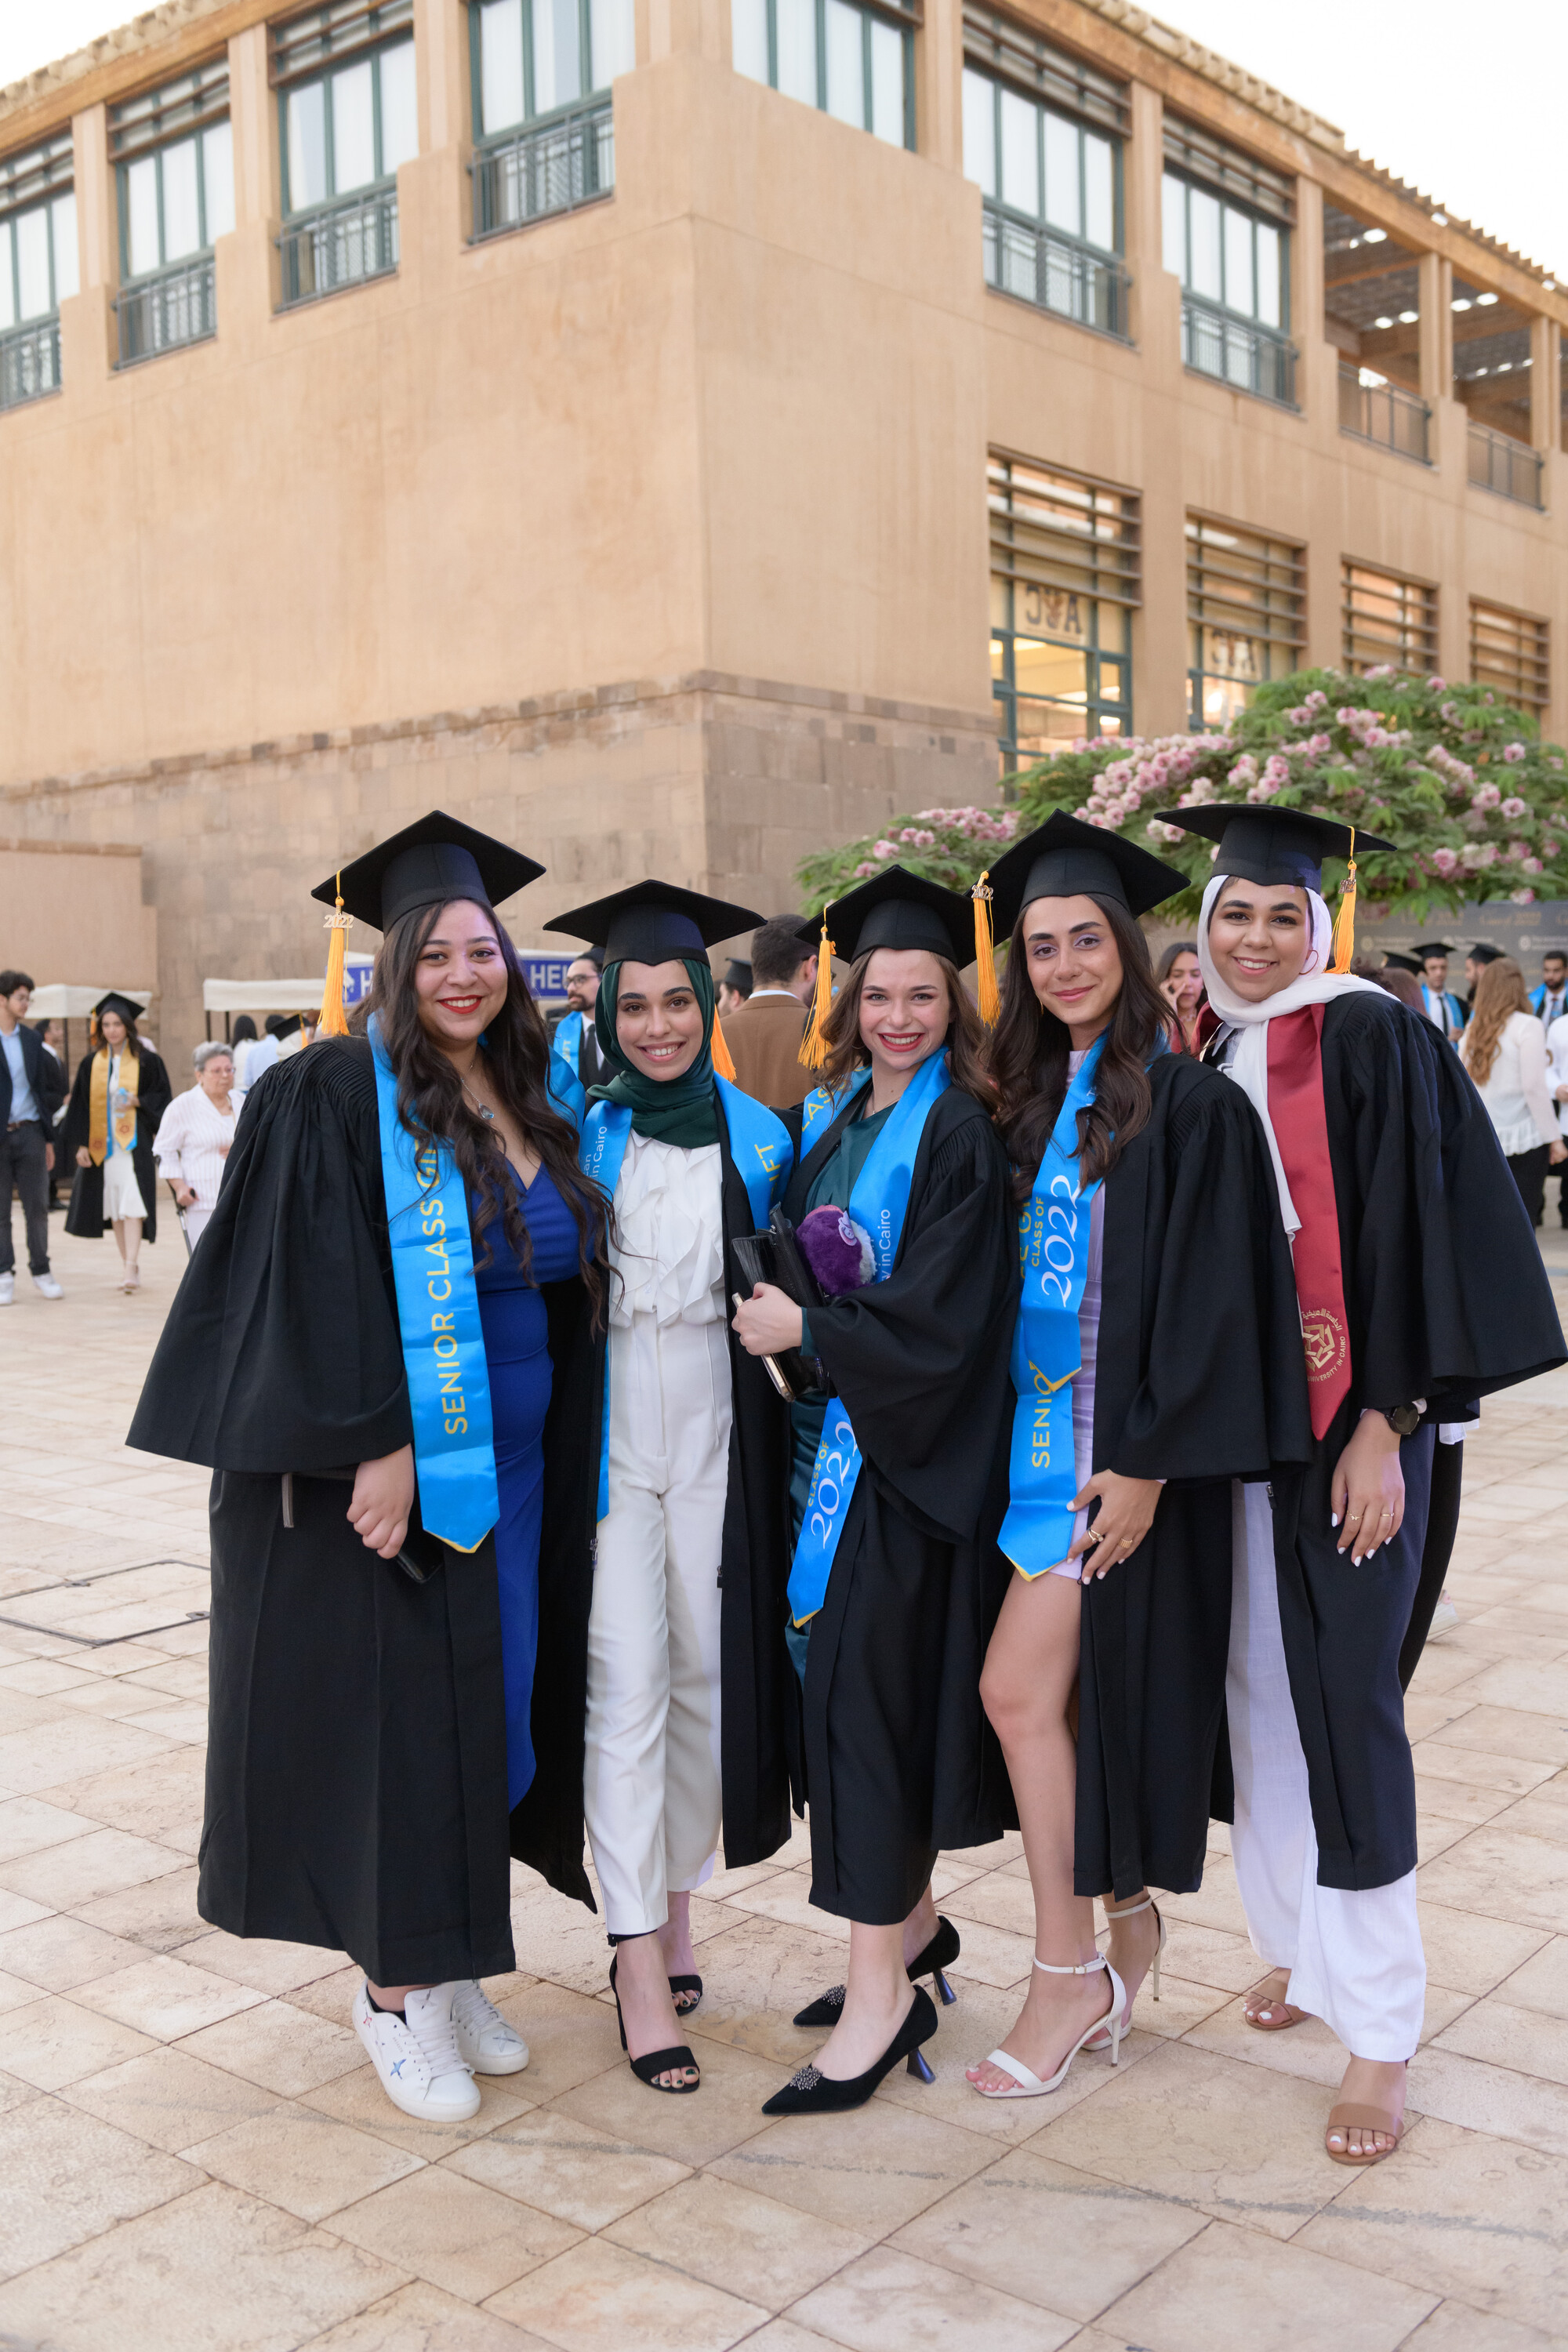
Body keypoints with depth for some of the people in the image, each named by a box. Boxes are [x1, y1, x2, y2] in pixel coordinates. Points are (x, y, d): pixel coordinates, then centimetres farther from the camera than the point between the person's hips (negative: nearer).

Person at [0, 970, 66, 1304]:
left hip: (29, 1132, 4)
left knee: (37, 1207, 5)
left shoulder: (32, 1039, 10)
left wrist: (48, 1138, 11)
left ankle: (41, 1272, 14)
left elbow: (53, 1085, 14)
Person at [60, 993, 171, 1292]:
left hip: (134, 1142, -3)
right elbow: (80, 1104, 9)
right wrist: (80, 1143, 2)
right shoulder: (91, 1063, 9)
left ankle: (131, 1267, -19)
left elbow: (162, 1096, 3)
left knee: (132, 1201, -14)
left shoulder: (146, 1060, 1)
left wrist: (138, 1102, -15)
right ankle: (129, 1266, 14)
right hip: (102, 1142, 3)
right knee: (114, 1205, 6)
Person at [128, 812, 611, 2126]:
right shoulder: (339, 1094, -11)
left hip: (509, 1474, 7)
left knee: (485, 1713, 12)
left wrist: (561, 1466, 8)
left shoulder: (525, 1106, 9)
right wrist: (379, 1447, -22)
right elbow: (319, 1289, -17)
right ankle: (395, 1994, 17)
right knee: (391, 1717, 2)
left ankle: (450, 1966, 28)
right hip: (381, 1469, -6)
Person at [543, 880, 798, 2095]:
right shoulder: (579, 1131, 1)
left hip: (715, 1435, 2)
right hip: (606, 1433, -2)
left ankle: (676, 1895, 28)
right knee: (626, 1681, -6)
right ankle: (640, 1960, 0)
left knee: (704, 1672, 9)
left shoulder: (760, 1138, 5)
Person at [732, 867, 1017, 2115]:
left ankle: (884, 1990, 2)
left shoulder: (958, 1135, -10)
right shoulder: (831, 1120, 12)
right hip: (832, 1432, 7)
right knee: (843, 1677, 11)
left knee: (861, 1681, -8)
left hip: (908, 1450, -7)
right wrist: (778, 1306, 1)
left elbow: (940, 1315, -17)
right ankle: (913, 1922, 28)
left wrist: (805, 1326, -14)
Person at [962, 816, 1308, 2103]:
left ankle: (1071, 1975, 8)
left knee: (1021, 1689, -8)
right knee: (1048, 1693, 10)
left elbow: (1205, 1296, -15)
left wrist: (1145, 1462, -19)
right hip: (1044, 1430, 7)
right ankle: (1126, 1928, 27)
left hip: (1126, 1449, -7)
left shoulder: (1187, 1101, -10)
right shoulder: (1033, 1102, 11)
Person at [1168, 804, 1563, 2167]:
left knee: (1341, 1696, -4)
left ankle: (1379, 2025, 7)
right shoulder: (1205, 1058, 10)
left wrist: (1384, 1425, -18)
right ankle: (1303, 1939, 29)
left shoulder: (1371, 1041, -8)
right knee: (1260, 1685, 11)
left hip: (1347, 1416, -6)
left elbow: (1409, 1236, -13)